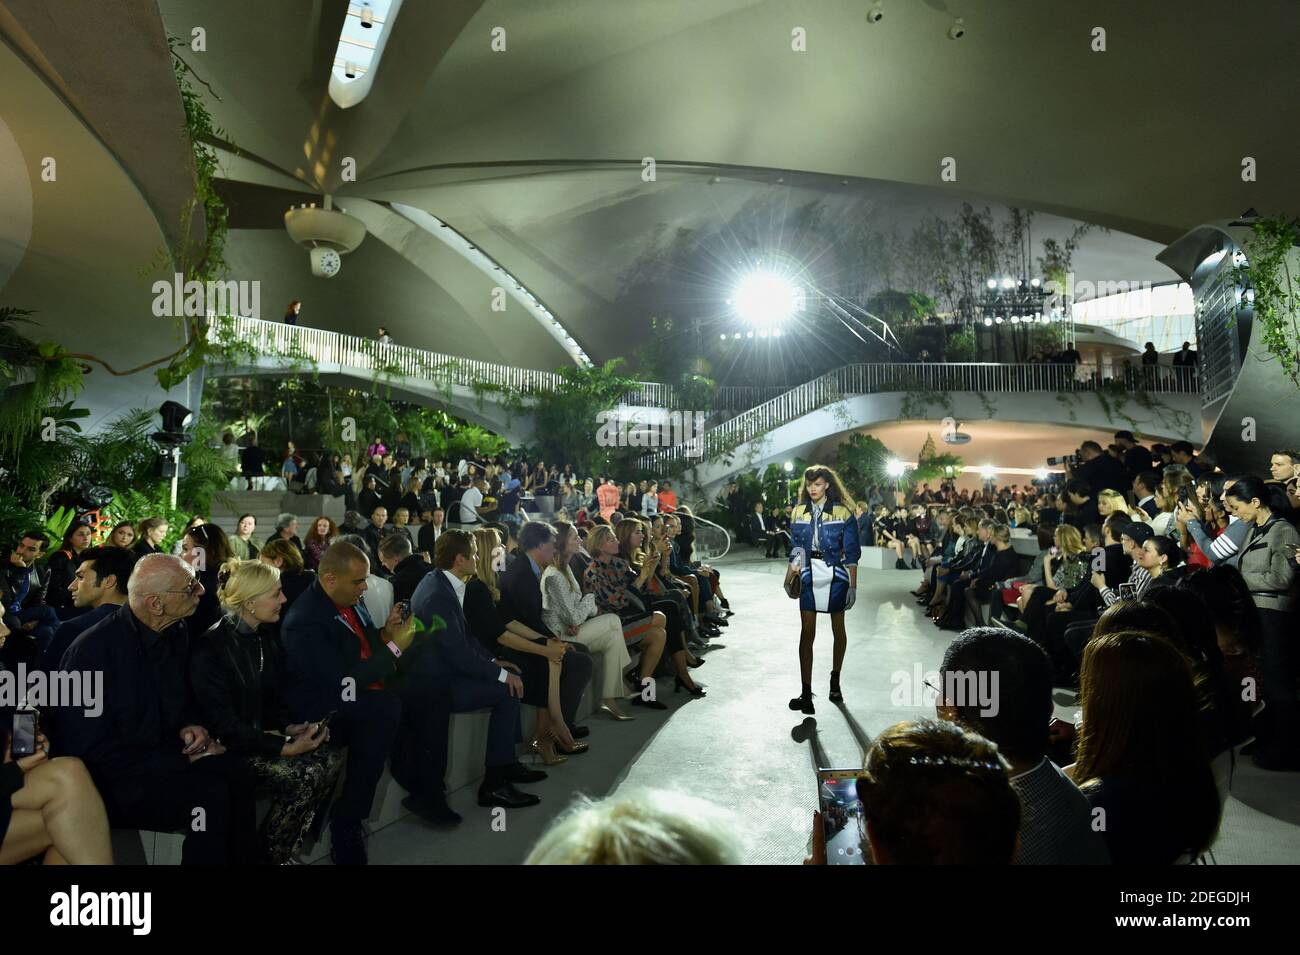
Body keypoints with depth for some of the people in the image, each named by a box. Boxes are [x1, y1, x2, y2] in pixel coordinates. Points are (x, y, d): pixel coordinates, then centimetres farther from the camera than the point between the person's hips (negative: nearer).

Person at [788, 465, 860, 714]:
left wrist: (853, 586, -8)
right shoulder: (799, 512, 6)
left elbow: (851, 553, -5)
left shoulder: (842, 512, -5)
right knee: (806, 632, -3)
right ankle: (806, 693, -2)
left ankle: (835, 680, 31)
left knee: (838, 629, 11)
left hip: (835, 577, -2)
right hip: (809, 577, 2)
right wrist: (788, 579, 1)